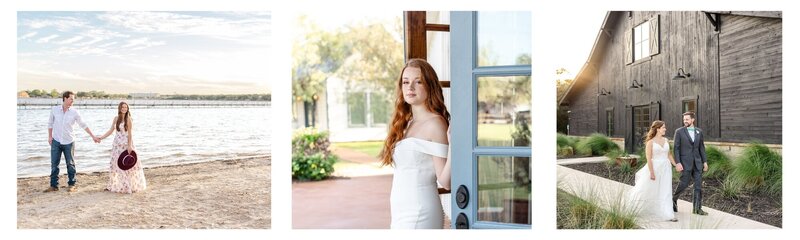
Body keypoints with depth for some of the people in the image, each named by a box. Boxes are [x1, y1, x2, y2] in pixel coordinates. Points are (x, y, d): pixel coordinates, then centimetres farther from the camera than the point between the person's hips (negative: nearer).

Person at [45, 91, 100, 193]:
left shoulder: (74, 112, -4)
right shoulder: (54, 110, -1)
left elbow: (83, 125, 2)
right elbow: (50, 123, 10)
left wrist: (93, 136, 1)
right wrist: (50, 136, 4)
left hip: (69, 142, -1)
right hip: (56, 141, 1)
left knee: (70, 164, 4)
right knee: (54, 164, 4)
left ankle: (72, 184, 12)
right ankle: (54, 185, 12)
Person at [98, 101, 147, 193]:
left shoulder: (128, 119, -7)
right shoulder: (116, 119, 7)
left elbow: (130, 133, -11)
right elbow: (111, 131, 11)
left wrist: (129, 145, -16)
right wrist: (101, 138, 4)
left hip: (126, 144, -5)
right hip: (117, 144, 5)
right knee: (115, 164, 10)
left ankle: (131, 186, 5)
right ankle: (113, 185, 21)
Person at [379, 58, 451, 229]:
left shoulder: (435, 123, -11)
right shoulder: (406, 124, 11)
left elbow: (445, 181, -17)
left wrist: (452, 143, -27)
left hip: (419, 213, -8)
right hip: (402, 212, 8)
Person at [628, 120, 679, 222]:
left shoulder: (666, 140, 7)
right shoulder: (650, 142, -10)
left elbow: (669, 155, 16)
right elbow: (648, 158, -13)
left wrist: (676, 165, 6)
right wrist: (651, 172, -17)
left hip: (665, 169, 5)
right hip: (655, 167, -5)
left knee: (665, 192, 2)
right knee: (648, 190, 7)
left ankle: (667, 215, 3)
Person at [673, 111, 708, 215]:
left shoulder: (699, 132, 9)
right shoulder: (679, 131, -4)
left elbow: (702, 147, 12)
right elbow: (676, 148, -7)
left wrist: (705, 162, 7)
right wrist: (678, 163, -14)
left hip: (697, 162, 4)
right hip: (685, 163, -4)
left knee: (699, 185, 1)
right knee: (684, 184, -3)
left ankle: (697, 208, 6)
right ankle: (673, 199, 22)